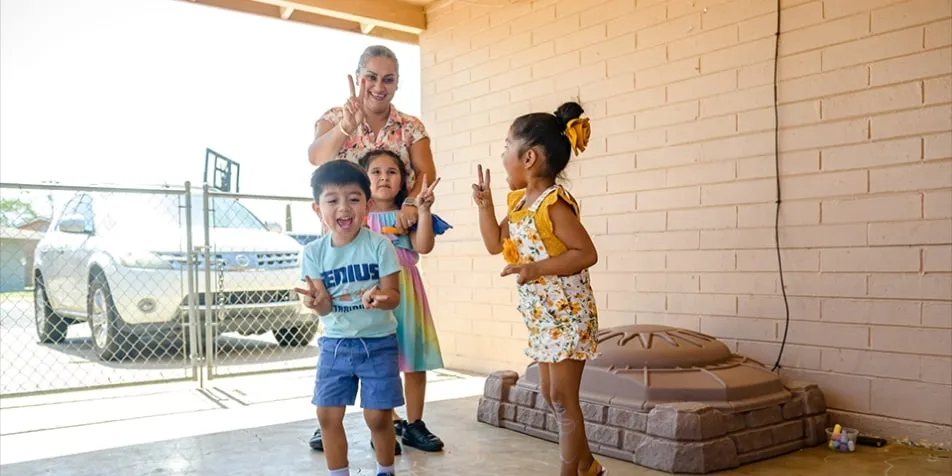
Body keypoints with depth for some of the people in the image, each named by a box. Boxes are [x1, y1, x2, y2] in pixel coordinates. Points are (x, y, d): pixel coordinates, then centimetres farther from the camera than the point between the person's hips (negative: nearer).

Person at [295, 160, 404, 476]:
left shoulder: (379, 245, -12)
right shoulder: (314, 252, -5)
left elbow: (393, 295, -12)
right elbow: (325, 308, -6)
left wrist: (379, 299, -35)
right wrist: (318, 302, -30)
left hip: (378, 343, -2)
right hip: (335, 344, 3)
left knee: (378, 416, 3)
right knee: (328, 415, 6)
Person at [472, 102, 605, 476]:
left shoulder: (554, 204, -19)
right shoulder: (519, 202, 9)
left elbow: (587, 253, -20)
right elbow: (495, 244, 14)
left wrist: (536, 268, -27)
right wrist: (484, 205, 3)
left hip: (567, 313, -9)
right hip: (541, 315, 9)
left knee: (562, 399, -1)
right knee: (552, 396, 16)